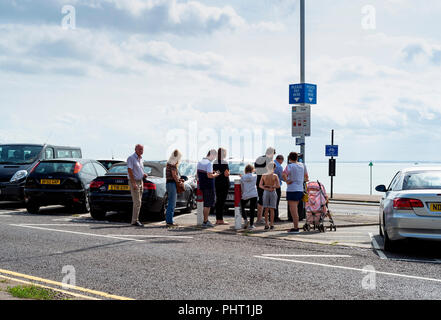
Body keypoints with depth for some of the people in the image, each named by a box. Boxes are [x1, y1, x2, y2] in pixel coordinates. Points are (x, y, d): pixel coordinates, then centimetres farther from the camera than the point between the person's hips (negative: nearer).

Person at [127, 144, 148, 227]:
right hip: (134, 181, -9)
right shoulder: (131, 158, -11)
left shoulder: (141, 159, 15)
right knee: (137, 202, -11)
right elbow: (130, 170, -17)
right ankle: (135, 221, -8)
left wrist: (144, 174, 2)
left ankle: (135, 220, 13)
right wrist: (134, 183, -22)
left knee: (138, 202, 8)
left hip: (140, 181, 9)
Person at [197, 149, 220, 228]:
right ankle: (205, 222, 1)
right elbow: (209, 175, -23)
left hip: (202, 185, 8)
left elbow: (198, 174, 17)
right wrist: (215, 175, -5)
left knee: (207, 204, 18)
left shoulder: (200, 162, 11)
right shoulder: (209, 163, -16)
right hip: (209, 186, -8)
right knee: (207, 204, -1)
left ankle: (206, 220, 23)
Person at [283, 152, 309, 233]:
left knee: (293, 210, -4)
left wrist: (287, 181, -12)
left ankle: (296, 228, -3)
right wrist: (304, 180, 40)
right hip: (300, 190, 7)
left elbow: (284, 175, -28)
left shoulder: (290, 166, -10)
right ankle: (296, 226, 20)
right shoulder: (302, 165, 9)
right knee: (294, 209, 18)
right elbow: (306, 177, 21)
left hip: (292, 190, -7)